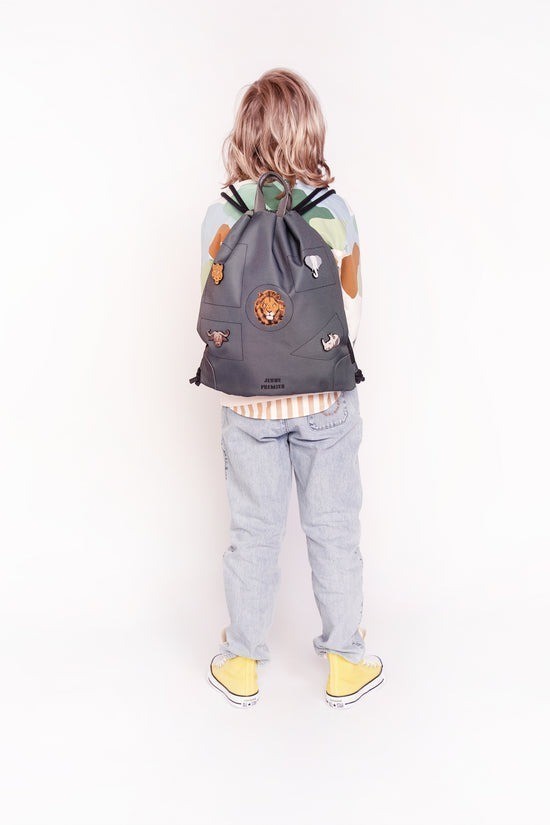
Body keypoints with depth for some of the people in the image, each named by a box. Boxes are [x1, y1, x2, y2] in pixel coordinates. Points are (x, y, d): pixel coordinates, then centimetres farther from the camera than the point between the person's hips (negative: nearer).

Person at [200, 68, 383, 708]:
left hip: (247, 400, 1)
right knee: (334, 529, 12)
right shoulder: (336, 212, -9)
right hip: (325, 399, 0)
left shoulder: (221, 216, -8)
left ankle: (242, 665, 27)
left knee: (253, 531, 13)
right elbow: (352, 311, -1)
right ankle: (344, 662, 26)